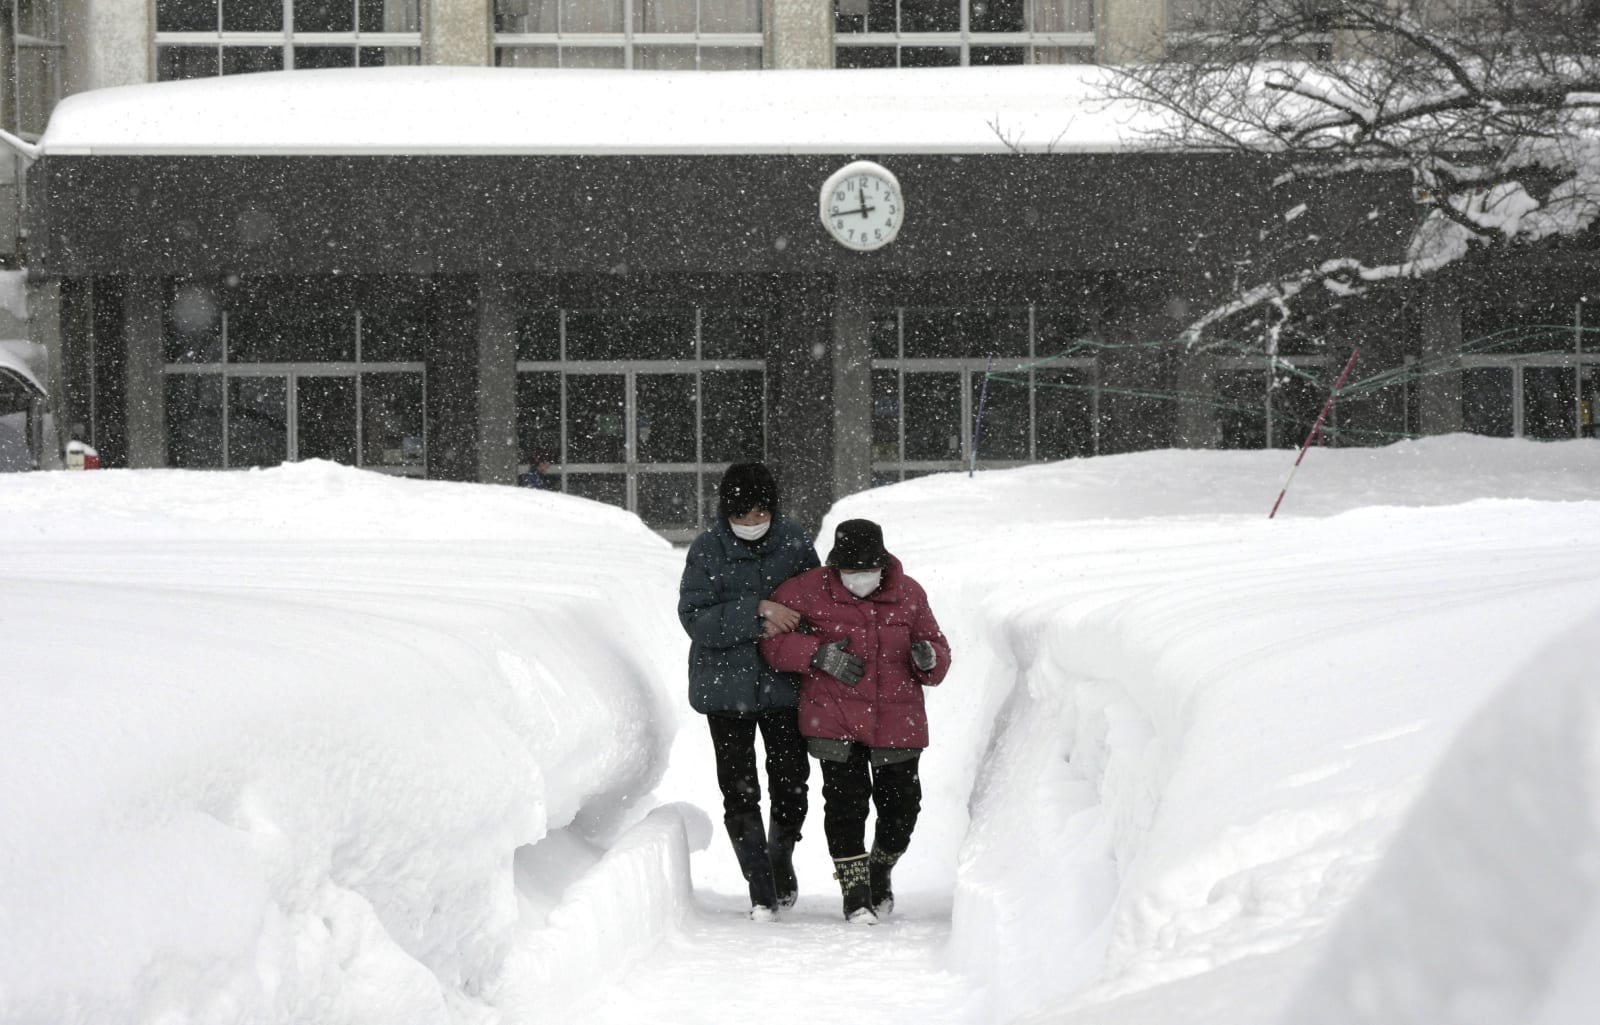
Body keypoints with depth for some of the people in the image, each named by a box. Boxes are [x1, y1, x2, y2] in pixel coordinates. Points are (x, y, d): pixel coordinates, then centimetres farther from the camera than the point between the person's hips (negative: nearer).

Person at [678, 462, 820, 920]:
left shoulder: (793, 541, -2)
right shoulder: (706, 551, -9)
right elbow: (696, 619, -16)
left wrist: (780, 623, -6)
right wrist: (758, 611, -24)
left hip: (784, 684, 2)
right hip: (727, 687, -2)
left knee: (791, 784, 7)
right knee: (739, 793, -2)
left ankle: (782, 863, 34)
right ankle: (761, 890, 6)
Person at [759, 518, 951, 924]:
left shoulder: (908, 594, 2)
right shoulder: (810, 591, -6)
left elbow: (936, 644, 11)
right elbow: (772, 636, -3)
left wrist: (928, 658, -15)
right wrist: (817, 654, -17)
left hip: (897, 719, 2)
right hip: (835, 719, -2)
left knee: (901, 806, 5)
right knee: (845, 802, -9)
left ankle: (881, 871, 34)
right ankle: (854, 888, 4)